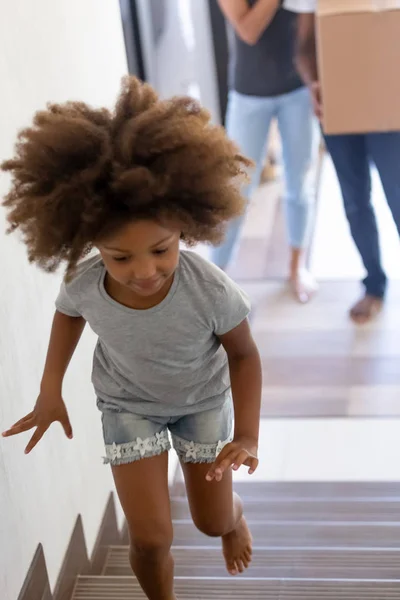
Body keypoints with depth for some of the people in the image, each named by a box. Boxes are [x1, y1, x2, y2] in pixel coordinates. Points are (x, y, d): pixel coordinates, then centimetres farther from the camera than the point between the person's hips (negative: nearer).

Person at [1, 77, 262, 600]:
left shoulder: (210, 289, -37)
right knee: (151, 538, -2)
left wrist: (248, 434, -24)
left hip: (203, 400, 0)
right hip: (128, 404, 1)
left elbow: (243, 354, -16)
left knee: (213, 523, 16)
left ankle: (235, 512, 56)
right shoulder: (84, 285, -31)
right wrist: (51, 391, -1)